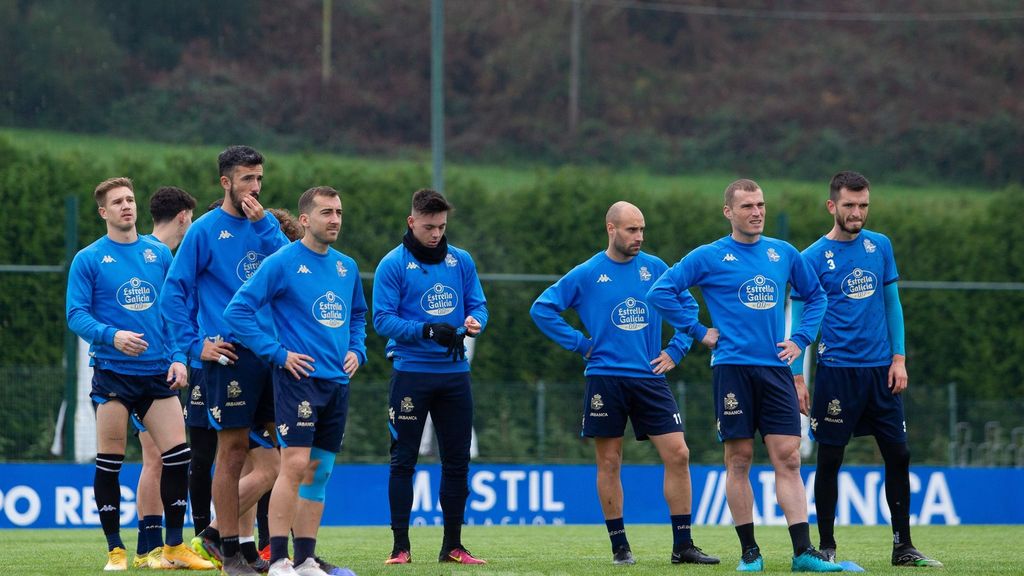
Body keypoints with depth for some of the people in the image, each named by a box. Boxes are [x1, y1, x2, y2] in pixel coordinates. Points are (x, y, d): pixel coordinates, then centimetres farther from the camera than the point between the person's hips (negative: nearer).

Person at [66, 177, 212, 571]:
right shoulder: (88, 259, 0)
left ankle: (173, 549, 4)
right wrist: (112, 336, -22)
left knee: (177, 456, -5)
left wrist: (178, 357, 2)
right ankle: (115, 551, 7)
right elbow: (76, 315, -5)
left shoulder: (159, 254, 10)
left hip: (158, 374, 3)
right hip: (112, 372, -3)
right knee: (109, 464, -2)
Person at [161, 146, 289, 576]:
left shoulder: (266, 225, 13)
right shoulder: (204, 230, -1)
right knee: (233, 450, -2)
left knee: (274, 457, 3)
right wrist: (196, 344, -9)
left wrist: (263, 226, -9)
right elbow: (173, 294, -3)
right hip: (230, 353, -5)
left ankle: (219, 532, 14)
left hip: (271, 350, 5)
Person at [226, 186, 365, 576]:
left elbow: (358, 315, 29)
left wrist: (356, 350, 11)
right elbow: (237, 311, -9)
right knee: (295, 465, -15)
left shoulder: (347, 267, 13)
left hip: (337, 382, 7)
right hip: (299, 379, -7)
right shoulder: (282, 263, -7)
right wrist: (278, 352, -12)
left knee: (319, 473, 7)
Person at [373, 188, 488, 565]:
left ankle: (452, 545, 14)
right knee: (403, 460, -2)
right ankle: (401, 546, 2)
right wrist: (428, 330, -23)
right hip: (411, 374, -4)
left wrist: (474, 321, -14)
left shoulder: (461, 261, 8)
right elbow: (383, 320, -10)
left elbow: (477, 305, 10)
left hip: (455, 373, 4)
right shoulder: (393, 265, -5)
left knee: (457, 461, 6)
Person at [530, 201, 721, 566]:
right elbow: (541, 308, 1)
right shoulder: (586, 275, -1)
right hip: (605, 380, -2)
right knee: (609, 463, 1)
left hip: (650, 379, 2)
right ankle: (619, 547, 10)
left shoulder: (655, 268, 6)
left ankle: (682, 546, 0)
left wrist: (676, 350, 7)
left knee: (678, 455, -6)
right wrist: (579, 344, -3)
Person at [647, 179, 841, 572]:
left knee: (788, 458, -4)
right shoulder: (709, 257, 0)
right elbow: (661, 291, -1)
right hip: (732, 368, -3)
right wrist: (699, 332, -3)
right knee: (739, 459, -1)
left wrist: (800, 338, 11)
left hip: (776, 369, 3)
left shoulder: (784, 254, 11)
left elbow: (816, 295, 24)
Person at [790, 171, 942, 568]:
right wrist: (797, 376, -9)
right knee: (830, 458, 0)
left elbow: (892, 304, 13)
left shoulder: (880, 246, 7)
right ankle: (826, 546, 8)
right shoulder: (813, 258, -5)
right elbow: (798, 319, -3)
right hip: (837, 369, -4)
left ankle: (903, 546, 10)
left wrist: (899, 358, 4)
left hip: (881, 370, 4)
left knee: (898, 455, 3)